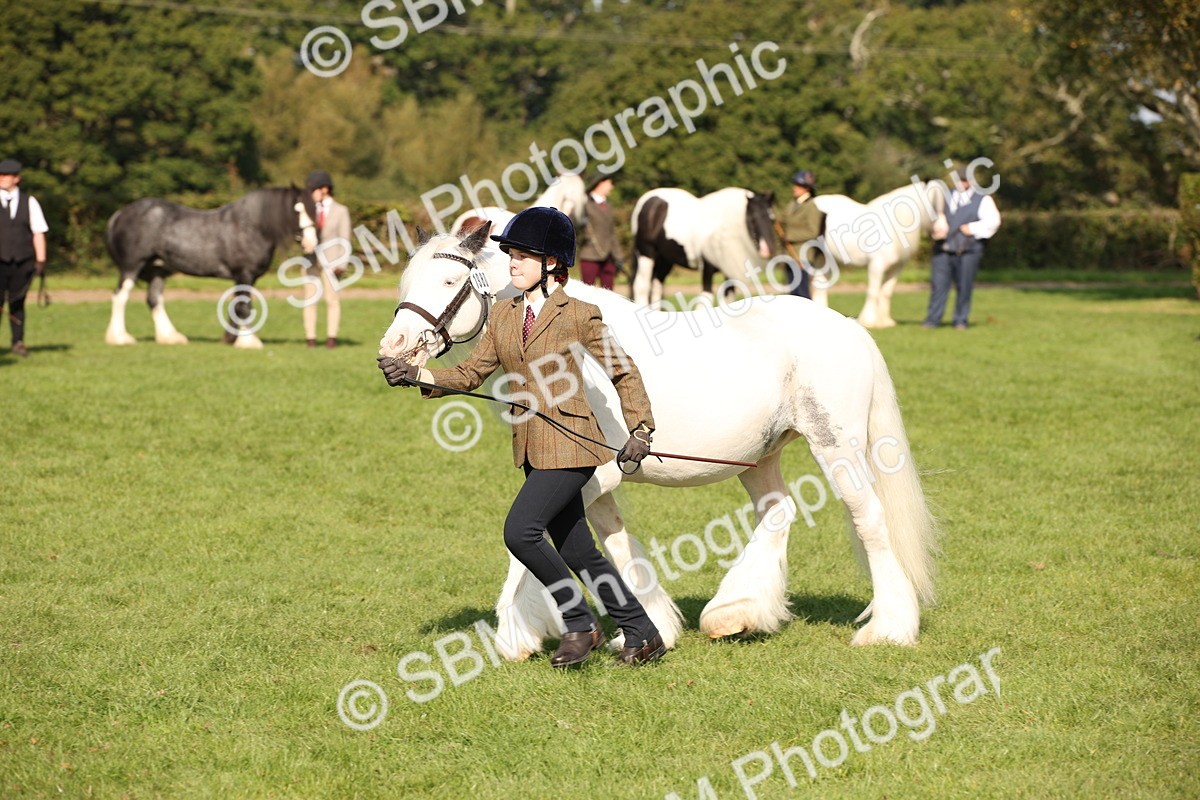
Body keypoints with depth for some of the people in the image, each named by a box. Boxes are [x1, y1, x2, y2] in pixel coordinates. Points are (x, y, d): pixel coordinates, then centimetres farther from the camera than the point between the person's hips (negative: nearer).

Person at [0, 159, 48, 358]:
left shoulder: (29, 202, 7)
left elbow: (38, 233, 6)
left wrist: (40, 261, 1)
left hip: (22, 262, 1)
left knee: (17, 304, 6)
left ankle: (18, 342, 16)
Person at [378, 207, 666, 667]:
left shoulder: (579, 315, -8)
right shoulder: (504, 315, 9)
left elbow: (623, 372, 0)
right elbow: (472, 373, 9)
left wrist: (640, 430, -6)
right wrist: (416, 376, -5)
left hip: (570, 444, -7)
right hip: (532, 450, 7)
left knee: (520, 530, -18)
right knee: (577, 551, 10)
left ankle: (580, 625, -3)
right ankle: (642, 636, 21)